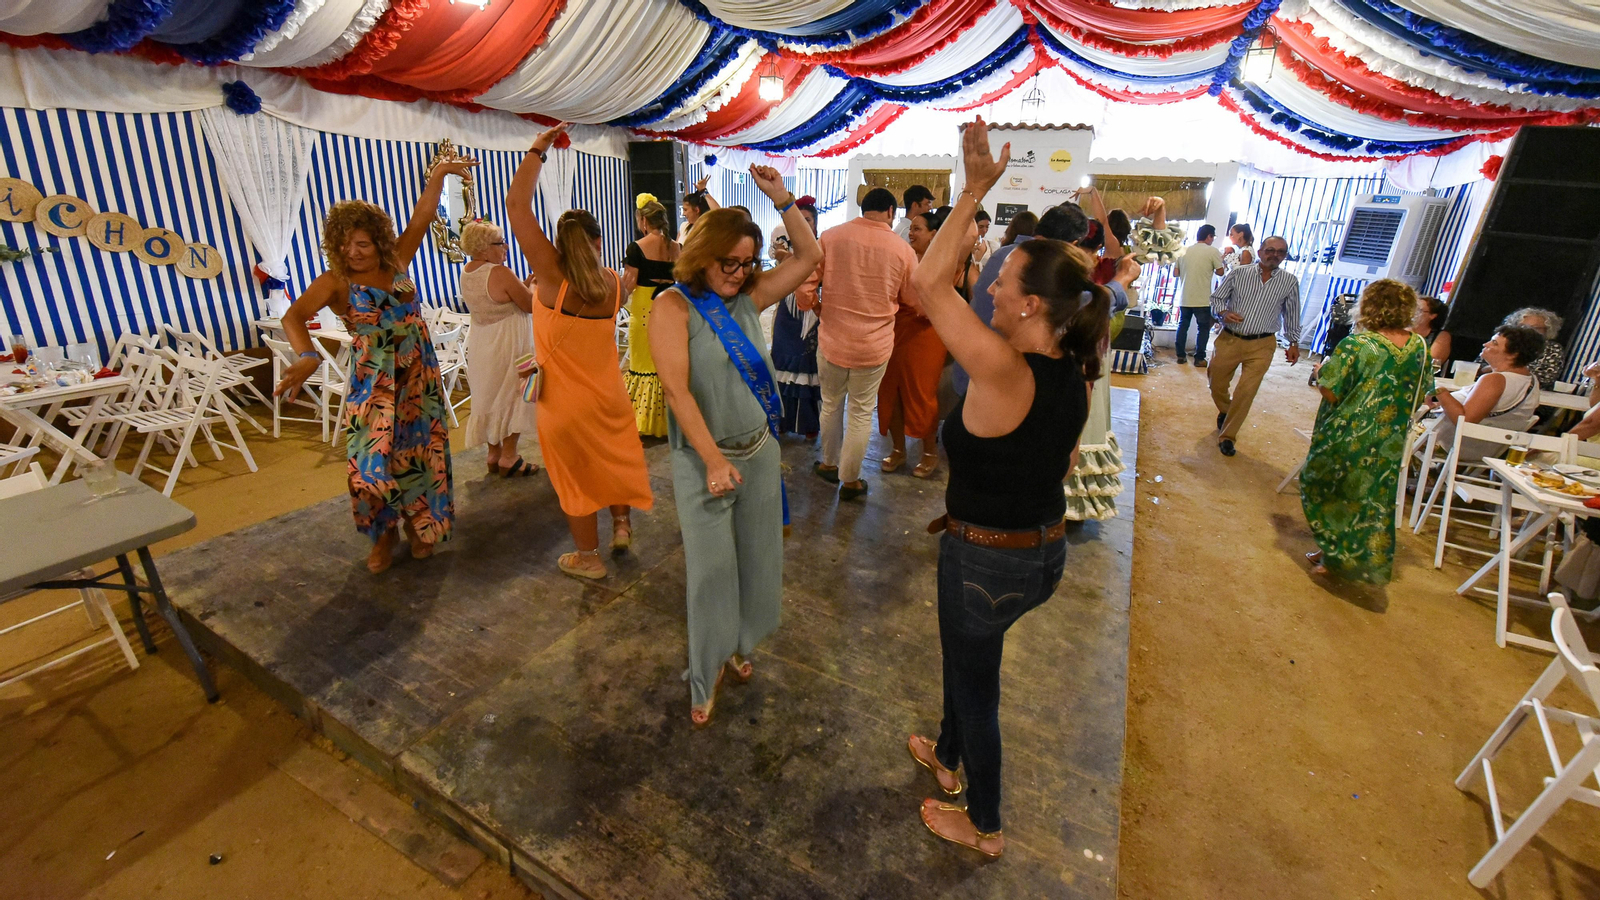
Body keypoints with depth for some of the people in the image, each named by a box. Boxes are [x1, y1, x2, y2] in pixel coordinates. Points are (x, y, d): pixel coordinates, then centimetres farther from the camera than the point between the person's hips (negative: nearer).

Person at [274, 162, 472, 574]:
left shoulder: (396, 264, 1)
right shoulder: (335, 283, -10)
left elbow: (422, 216, -3)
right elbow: (294, 316, -26)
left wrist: (439, 174, -10)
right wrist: (307, 357, -44)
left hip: (419, 377, 3)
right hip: (372, 383, -2)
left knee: (421, 456, 10)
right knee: (373, 462, 0)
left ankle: (419, 525, 30)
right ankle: (384, 534, 22)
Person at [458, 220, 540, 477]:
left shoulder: (466, 273, 4)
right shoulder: (501, 274, -22)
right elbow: (531, 304, -14)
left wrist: (526, 283, 8)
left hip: (480, 345, 8)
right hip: (508, 343, -8)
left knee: (490, 396, 17)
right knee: (512, 396, 4)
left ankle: (493, 453, 26)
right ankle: (508, 457, 8)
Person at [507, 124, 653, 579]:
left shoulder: (552, 275, -17)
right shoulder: (614, 284, -5)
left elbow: (516, 204, -16)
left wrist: (537, 150, -8)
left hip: (567, 404, -4)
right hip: (610, 396, 4)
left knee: (576, 477, 11)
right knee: (615, 458, 26)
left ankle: (588, 558, 26)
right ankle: (621, 525, 40)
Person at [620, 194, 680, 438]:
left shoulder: (637, 247, -11)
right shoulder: (676, 247, 4)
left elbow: (628, 285, -11)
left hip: (644, 310, -4)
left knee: (644, 360, 6)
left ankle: (645, 420, 11)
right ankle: (668, 416, 21)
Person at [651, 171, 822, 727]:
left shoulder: (749, 297, 4)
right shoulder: (674, 305, -12)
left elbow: (809, 256, 11)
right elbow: (676, 390, -19)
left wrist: (781, 199, -1)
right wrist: (714, 461, -22)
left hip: (760, 450, 5)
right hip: (704, 458, -5)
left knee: (755, 558, 16)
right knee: (711, 568, 4)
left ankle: (737, 645, 40)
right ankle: (706, 678, 25)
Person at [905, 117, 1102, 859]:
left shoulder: (1003, 372, -30)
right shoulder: (1076, 375, -4)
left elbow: (929, 284, -29)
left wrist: (974, 191, -24)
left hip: (986, 559, -8)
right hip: (1047, 549, 8)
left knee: (976, 681, 16)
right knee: (966, 651, 30)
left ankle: (984, 826, 41)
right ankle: (949, 758, 56)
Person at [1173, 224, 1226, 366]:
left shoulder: (1184, 251, 6)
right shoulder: (1213, 251, -7)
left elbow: (1176, 272, 8)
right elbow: (1220, 272, -2)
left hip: (1184, 298, 4)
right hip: (1202, 299, -4)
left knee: (1183, 325, 15)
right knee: (1203, 328, 7)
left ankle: (1181, 355, 16)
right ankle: (1199, 358, 7)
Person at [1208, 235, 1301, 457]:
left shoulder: (1289, 282, 1)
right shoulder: (1238, 273, -2)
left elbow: (1291, 314, 12)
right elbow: (1216, 297, 6)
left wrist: (1293, 342, 13)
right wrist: (1223, 313, -14)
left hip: (1261, 345, -1)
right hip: (1229, 339, 1)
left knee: (1246, 392, -9)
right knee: (1217, 384, 13)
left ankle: (1227, 436, 4)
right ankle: (1225, 412, 46)